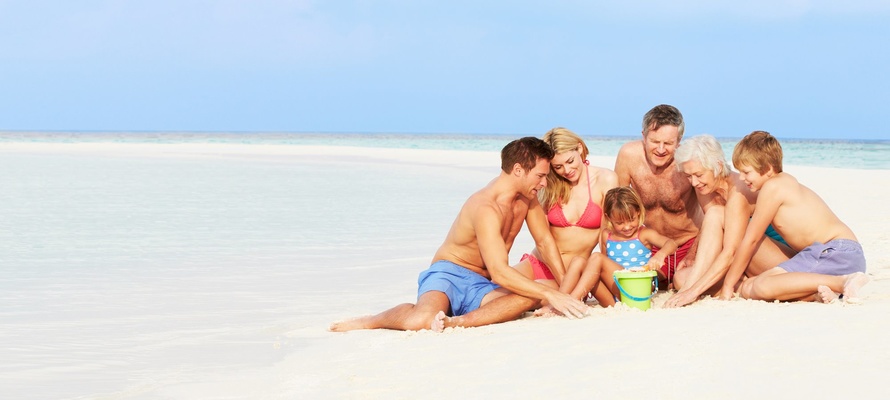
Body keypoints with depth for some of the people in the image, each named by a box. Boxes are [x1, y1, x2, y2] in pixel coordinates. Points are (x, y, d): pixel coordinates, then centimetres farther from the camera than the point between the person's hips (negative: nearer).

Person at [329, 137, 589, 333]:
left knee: (530, 298, -27)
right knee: (421, 321, -39)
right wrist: (551, 295, -32)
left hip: (480, 287, 7)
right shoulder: (486, 208, -23)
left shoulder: (527, 196, 4)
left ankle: (457, 321, -32)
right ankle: (371, 321, -7)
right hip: (448, 277, -7)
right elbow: (499, 272, -30)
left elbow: (545, 241, 16)